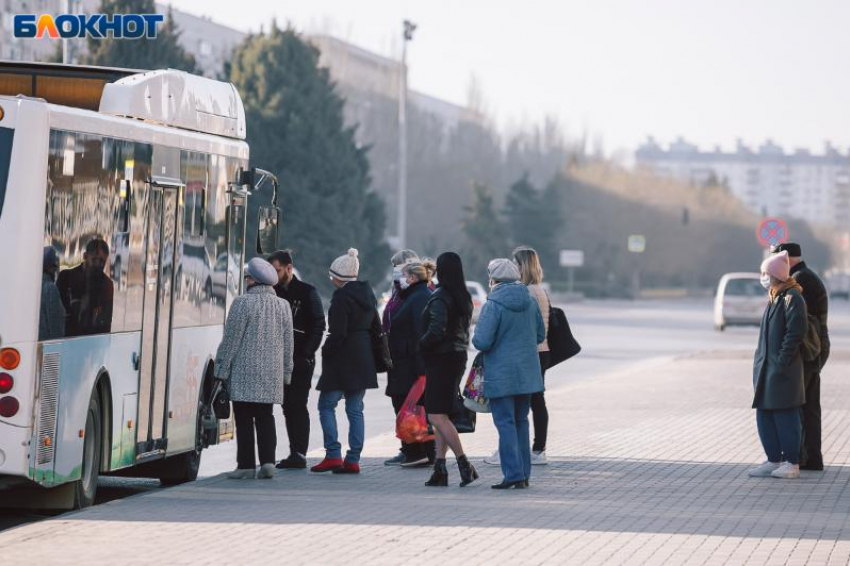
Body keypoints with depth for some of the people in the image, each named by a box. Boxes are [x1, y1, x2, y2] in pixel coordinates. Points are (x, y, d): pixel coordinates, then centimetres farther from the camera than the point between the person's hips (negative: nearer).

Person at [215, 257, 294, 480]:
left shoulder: (243, 303, -10)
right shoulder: (283, 306, 10)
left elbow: (231, 339, -9)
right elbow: (288, 344, 14)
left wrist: (222, 369, -3)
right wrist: (286, 372, 21)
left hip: (244, 373, -6)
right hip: (271, 375, 6)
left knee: (244, 419, -2)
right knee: (265, 417, 11)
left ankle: (246, 465, -3)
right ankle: (268, 462, 2)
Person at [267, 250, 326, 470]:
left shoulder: (307, 292, -3)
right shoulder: (273, 293, 13)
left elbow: (318, 326, -5)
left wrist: (306, 353, -13)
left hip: (301, 361, -6)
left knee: (297, 405, -10)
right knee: (288, 406, 7)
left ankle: (299, 454, -10)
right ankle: (295, 454, 11)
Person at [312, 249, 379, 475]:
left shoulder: (342, 297, -15)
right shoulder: (367, 295, 12)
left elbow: (338, 333, -19)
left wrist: (326, 352, -7)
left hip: (343, 359, -8)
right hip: (364, 360, 8)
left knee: (327, 405, 1)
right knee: (355, 409, 8)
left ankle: (333, 455, -8)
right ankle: (353, 459, 6)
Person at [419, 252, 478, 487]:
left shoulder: (440, 298, -16)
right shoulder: (464, 298, 11)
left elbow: (437, 331, -24)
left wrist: (421, 344, -8)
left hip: (441, 359, -9)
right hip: (458, 356, 9)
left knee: (437, 416, -9)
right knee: (441, 416, 13)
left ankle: (465, 465, -15)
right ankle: (440, 467, 10)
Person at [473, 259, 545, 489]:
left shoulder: (493, 305, -15)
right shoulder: (530, 301, 4)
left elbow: (482, 342, -18)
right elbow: (540, 335, 13)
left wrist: (476, 334, 3)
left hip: (501, 375, -6)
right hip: (527, 373, 6)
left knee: (506, 423, -3)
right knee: (521, 421, 15)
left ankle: (514, 474, -7)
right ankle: (524, 474, 17)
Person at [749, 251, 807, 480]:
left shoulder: (792, 298, -12)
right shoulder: (773, 298, 16)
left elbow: (795, 332, -18)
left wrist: (782, 362, -21)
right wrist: (759, 364, 14)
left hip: (783, 370, -9)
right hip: (766, 368, 9)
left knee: (785, 416, -4)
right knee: (765, 416, 10)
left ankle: (791, 463, 3)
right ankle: (774, 461, 17)